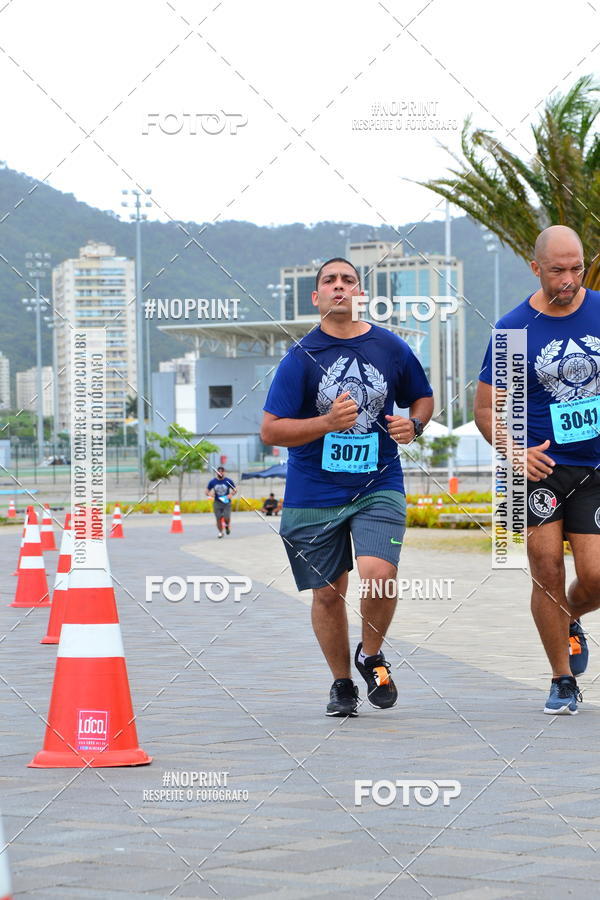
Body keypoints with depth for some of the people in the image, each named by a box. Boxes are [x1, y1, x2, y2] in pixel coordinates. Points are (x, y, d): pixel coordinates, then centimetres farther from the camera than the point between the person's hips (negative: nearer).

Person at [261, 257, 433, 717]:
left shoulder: (391, 348, 3)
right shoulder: (301, 357, -3)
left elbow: (423, 398, 20)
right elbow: (271, 430, -5)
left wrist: (414, 425, -2)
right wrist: (328, 423, -19)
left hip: (379, 485, 0)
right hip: (314, 494, 0)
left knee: (378, 574, -21)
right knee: (328, 593, 6)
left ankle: (371, 654, 9)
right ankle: (342, 683, 28)